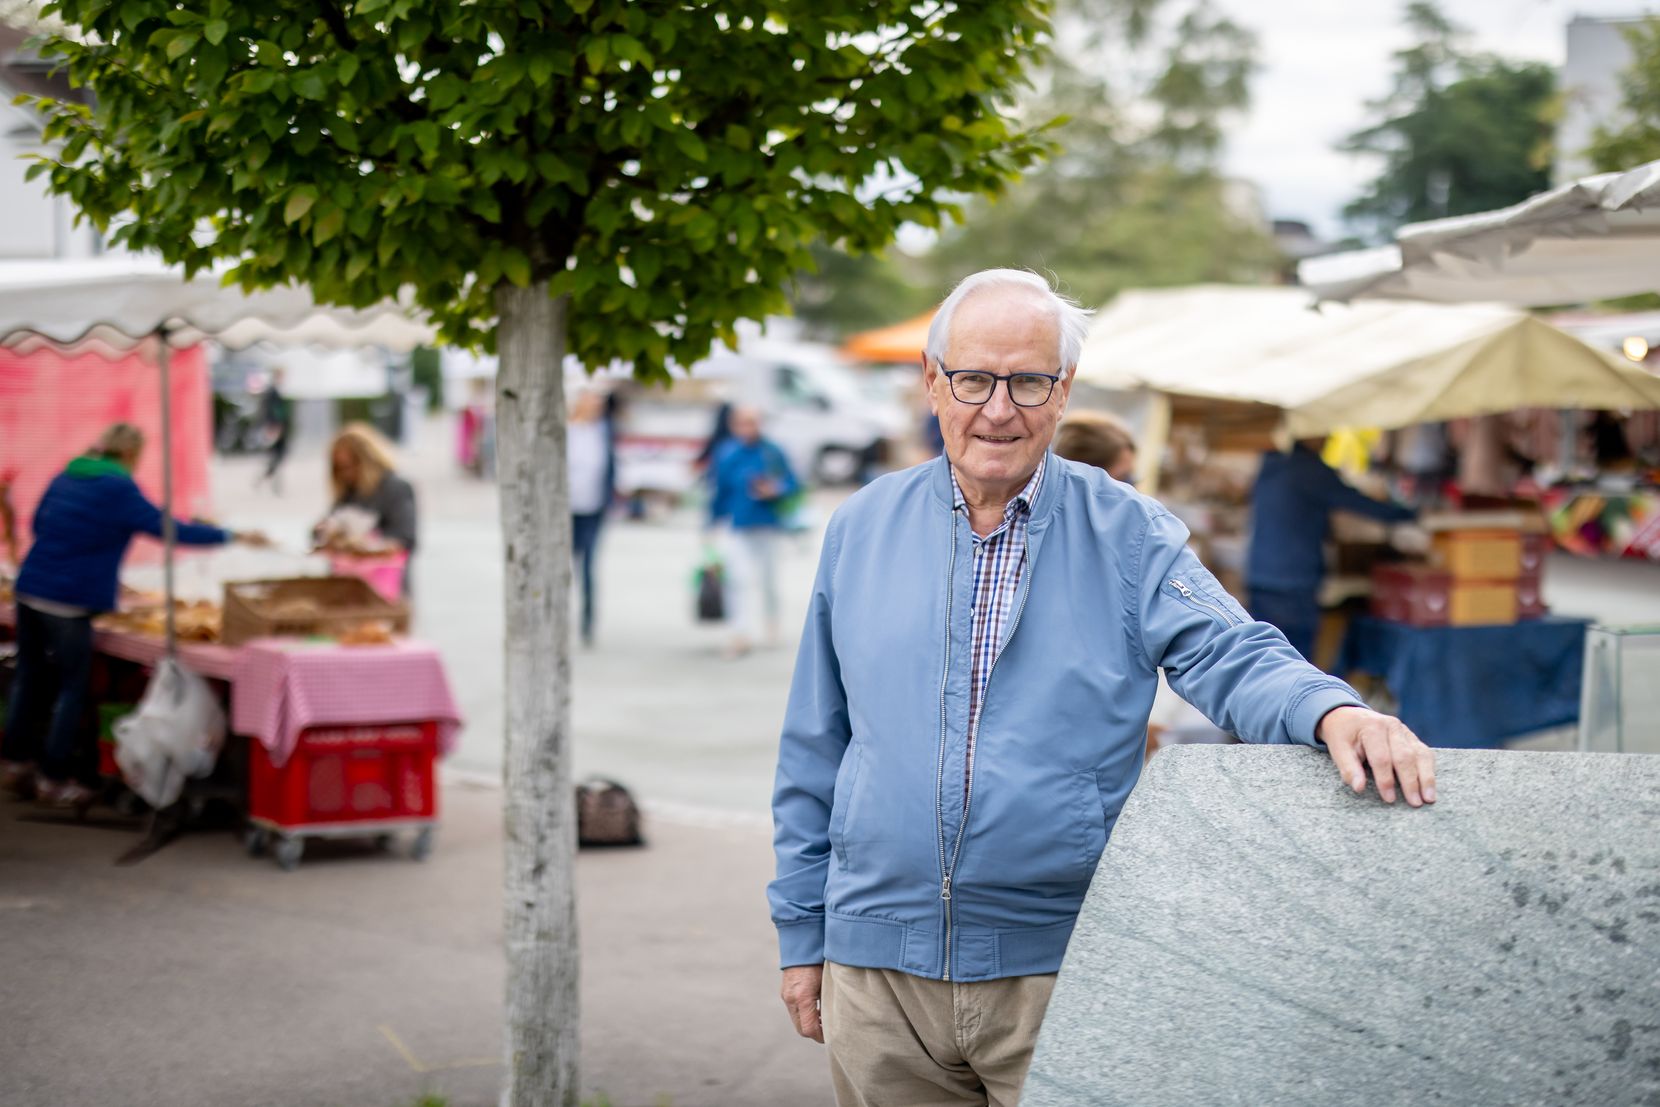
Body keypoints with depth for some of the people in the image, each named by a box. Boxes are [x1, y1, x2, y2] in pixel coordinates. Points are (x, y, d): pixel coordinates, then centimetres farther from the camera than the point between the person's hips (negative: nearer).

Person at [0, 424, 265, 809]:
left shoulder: (66, 478, 11)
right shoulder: (118, 490, -11)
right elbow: (169, 530, -11)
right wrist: (234, 537, -4)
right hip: (70, 600, -7)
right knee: (71, 688, 2)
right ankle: (55, 779, 5)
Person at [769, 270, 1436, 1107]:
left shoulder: (1129, 534, 1)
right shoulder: (862, 527, 7)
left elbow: (1236, 660, -11)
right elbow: (814, 748, 11)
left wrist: (1333, 711, -34)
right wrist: (801, 936, 10)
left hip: (1061, 971, -2)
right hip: (878, 972, 2)